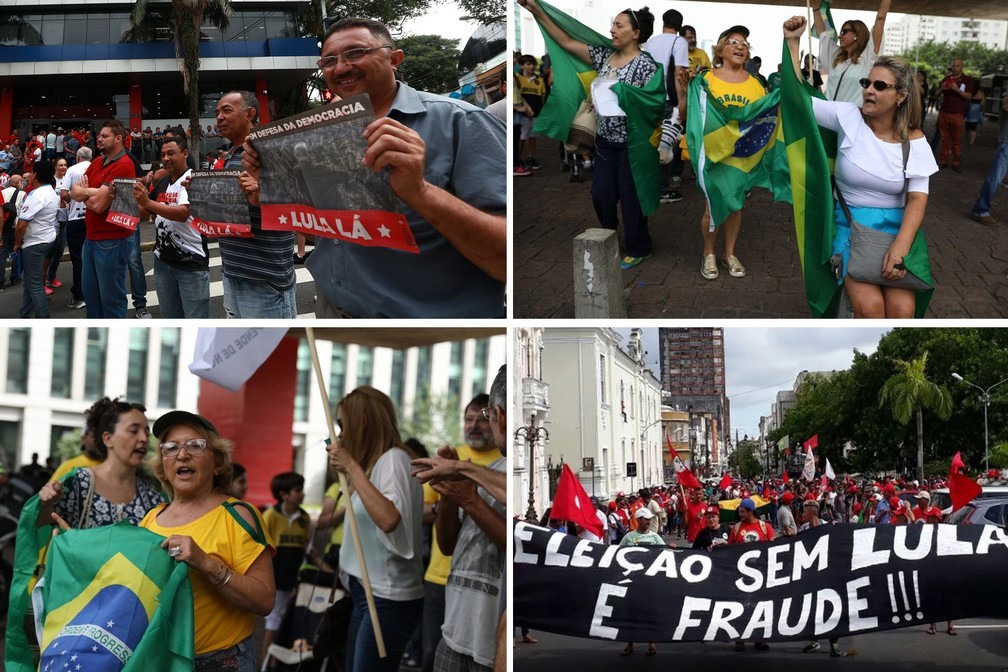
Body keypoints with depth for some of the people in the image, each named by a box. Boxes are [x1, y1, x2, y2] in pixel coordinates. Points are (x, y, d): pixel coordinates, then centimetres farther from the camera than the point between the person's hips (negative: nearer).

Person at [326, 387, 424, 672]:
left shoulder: (393, 459, -14)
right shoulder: (375, 461, 15)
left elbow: (389, 520, -32)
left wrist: (352, 466, -26)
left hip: (389, 598, -10)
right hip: (367, 593, 10)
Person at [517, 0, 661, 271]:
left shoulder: (645, 64, -12)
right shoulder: (604, 55, 5)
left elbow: (656, 104, -13)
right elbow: (566, 42, 5)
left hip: (632, 142, -6)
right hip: (606, 139, 6)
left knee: (629, 195, 3)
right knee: (601, 193, 10)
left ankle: (639, 248, 20)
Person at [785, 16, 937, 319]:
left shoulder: (914, 140, 2)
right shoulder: (849, 118, -1)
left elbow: (918, 198, -5)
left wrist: (901, 246, -21)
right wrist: (792, 43, -12)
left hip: (895, 227, 2)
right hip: (850, 224, -1)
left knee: (902, 309, -22)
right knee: (869, 305, -26)